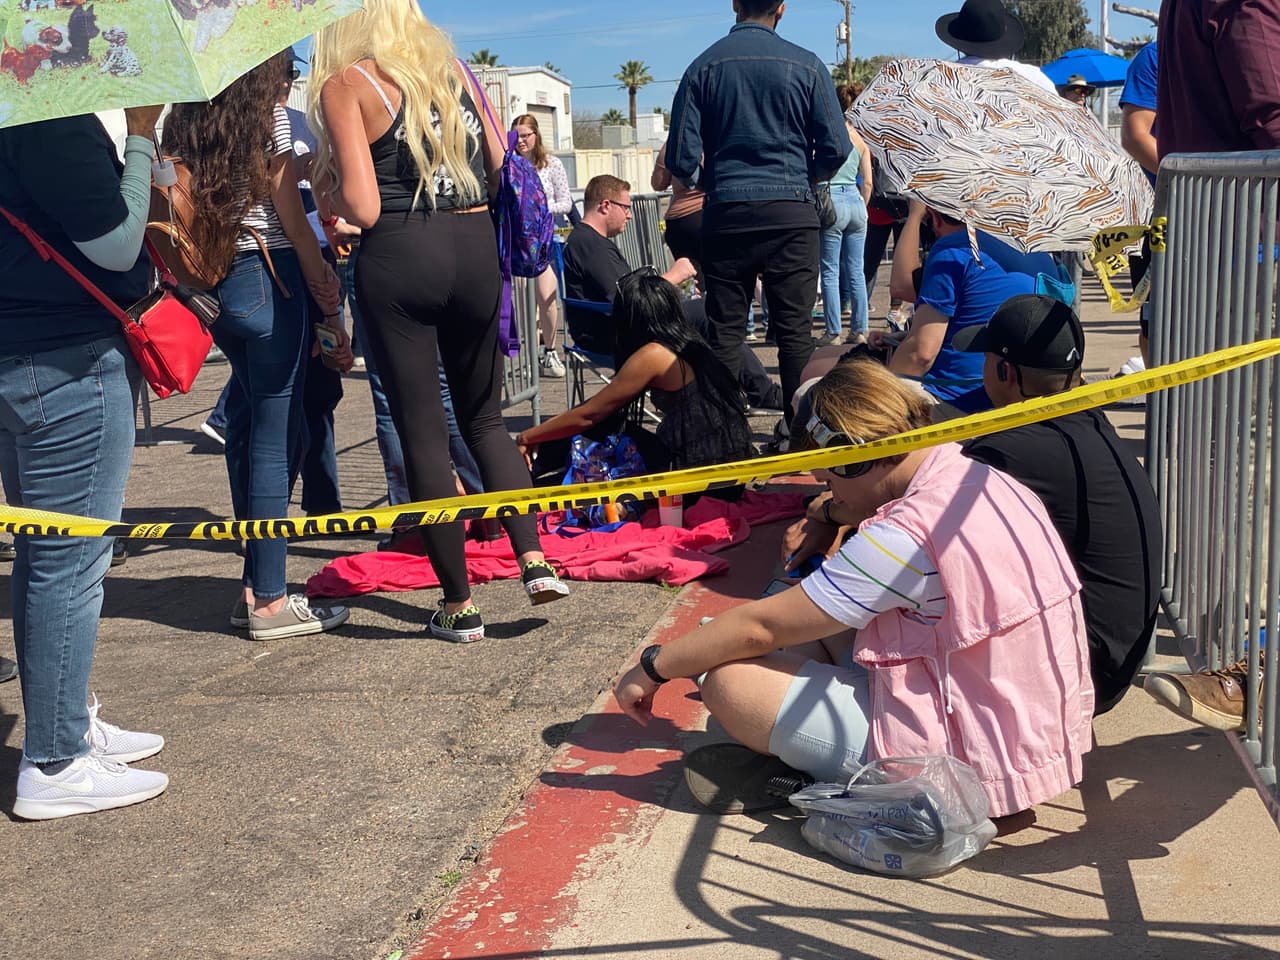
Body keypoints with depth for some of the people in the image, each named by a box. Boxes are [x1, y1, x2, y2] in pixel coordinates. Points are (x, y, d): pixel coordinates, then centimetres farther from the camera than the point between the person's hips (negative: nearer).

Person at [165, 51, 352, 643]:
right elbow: (292, 216, -5)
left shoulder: (185, 121, 14)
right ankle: (269, 601, 0)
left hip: (208, 282, 7)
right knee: (274, 436, -3)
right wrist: (328, 300, -1)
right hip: (266, 278, -6)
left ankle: (253, 588, 16)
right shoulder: (268, 114, -3)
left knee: (247, 423, 13)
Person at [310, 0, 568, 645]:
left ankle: (459, 605, 11)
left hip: (398, 258, -4)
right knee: (484, 417, 19)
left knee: (422, 432, 5)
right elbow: (501, 169, 12)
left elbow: (362, 208, -11)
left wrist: (324, 188, 8)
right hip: (476, 250, 5)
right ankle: (534, 561, 6)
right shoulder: (453, 67, 11)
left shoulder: (345, 84, -3)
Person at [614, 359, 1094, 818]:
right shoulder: (984, 481, 4)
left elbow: (758, 627, -17)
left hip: (966, 761, -10)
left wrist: (651, 669, -5)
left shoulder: (906, 536, -24)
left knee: (730, 678, -13)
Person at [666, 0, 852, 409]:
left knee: (725, 332, 6)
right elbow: (836, 148, -3)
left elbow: (681, 158, -2)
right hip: (791, 214, -1)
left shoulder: (703, 67, 1)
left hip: (726, 213, 1)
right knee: (795, 330, 4)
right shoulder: (806, 66, -2)